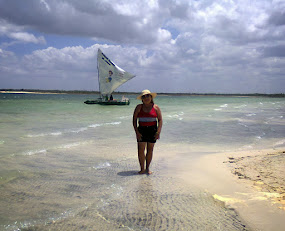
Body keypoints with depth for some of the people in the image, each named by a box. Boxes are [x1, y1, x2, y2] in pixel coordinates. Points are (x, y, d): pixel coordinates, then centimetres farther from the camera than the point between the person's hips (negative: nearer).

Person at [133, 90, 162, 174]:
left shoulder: (156, 107, 2)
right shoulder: (139, 107, 2)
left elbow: (160, 120, 1)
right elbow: (134, 120, 2)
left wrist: (158, 132, -10)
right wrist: (137, 132, -8)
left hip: (152, 130, 0)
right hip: (142, 130, 0)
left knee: (150, 150, 5)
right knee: (140, 150, -6)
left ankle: (147, 168, 18)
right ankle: (142, 169, 5)